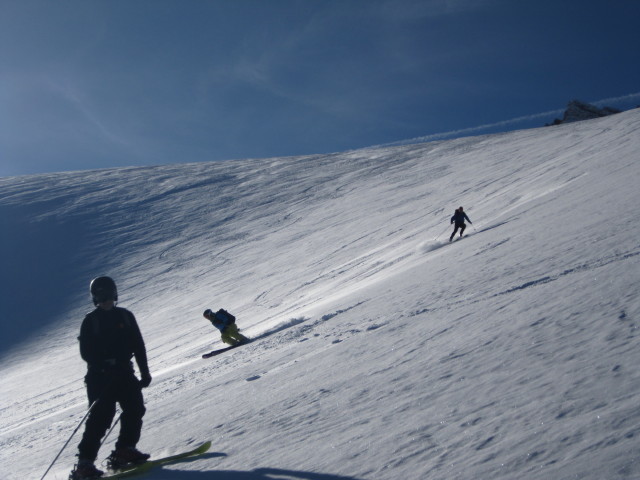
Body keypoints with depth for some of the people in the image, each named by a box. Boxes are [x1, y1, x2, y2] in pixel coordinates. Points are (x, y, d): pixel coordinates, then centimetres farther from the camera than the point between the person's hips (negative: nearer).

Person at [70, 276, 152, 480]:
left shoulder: (125, 316, 10)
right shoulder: (90, 321, 0)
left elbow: (138, 345, 12)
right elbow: (86, 352, -7)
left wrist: (144, 371, 6)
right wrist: (106, 364, -23)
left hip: (124, 373, 4)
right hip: (100, 376, -4)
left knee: (135, 408, -7)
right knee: (102, 415, -12)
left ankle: (125, 450, 6)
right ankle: (85, 462, -7)